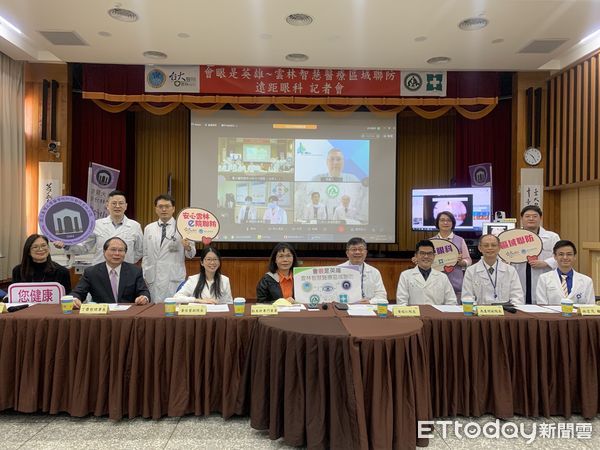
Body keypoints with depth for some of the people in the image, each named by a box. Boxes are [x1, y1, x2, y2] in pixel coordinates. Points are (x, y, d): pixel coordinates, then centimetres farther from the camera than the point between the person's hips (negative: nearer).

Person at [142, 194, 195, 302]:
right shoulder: (148, 228, 11)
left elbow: (191, 254, 1)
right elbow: (146, 255, 14)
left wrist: (188, 247, -21)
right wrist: (144, 276, 9)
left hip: (174, 278, -3)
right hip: (153, 278, 3)